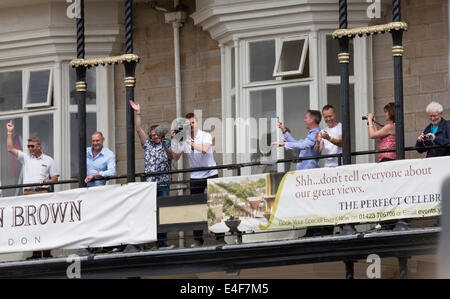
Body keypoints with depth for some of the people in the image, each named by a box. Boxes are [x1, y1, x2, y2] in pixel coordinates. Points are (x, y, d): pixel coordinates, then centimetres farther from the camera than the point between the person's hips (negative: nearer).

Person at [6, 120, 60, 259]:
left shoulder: (48, 160, 11)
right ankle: (36, 252, -1)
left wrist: (47, 181, -8)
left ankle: (47, 251, -8)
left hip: (42, 193, -2)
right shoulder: (25, 158, 15)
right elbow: (10, 149, 9)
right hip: (28, 193, 2)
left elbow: (55, 177, 11)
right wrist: (9, 132, 6)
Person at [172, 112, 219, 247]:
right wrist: (175, 140, -8)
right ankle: (198, 239, 6)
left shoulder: (206, 136, -5)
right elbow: (176, 157, 1)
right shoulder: (184, 139, 4)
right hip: (195, 177, 3)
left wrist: (190, 142, -24)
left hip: (211, 174, -3)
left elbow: (204, 149, -24)